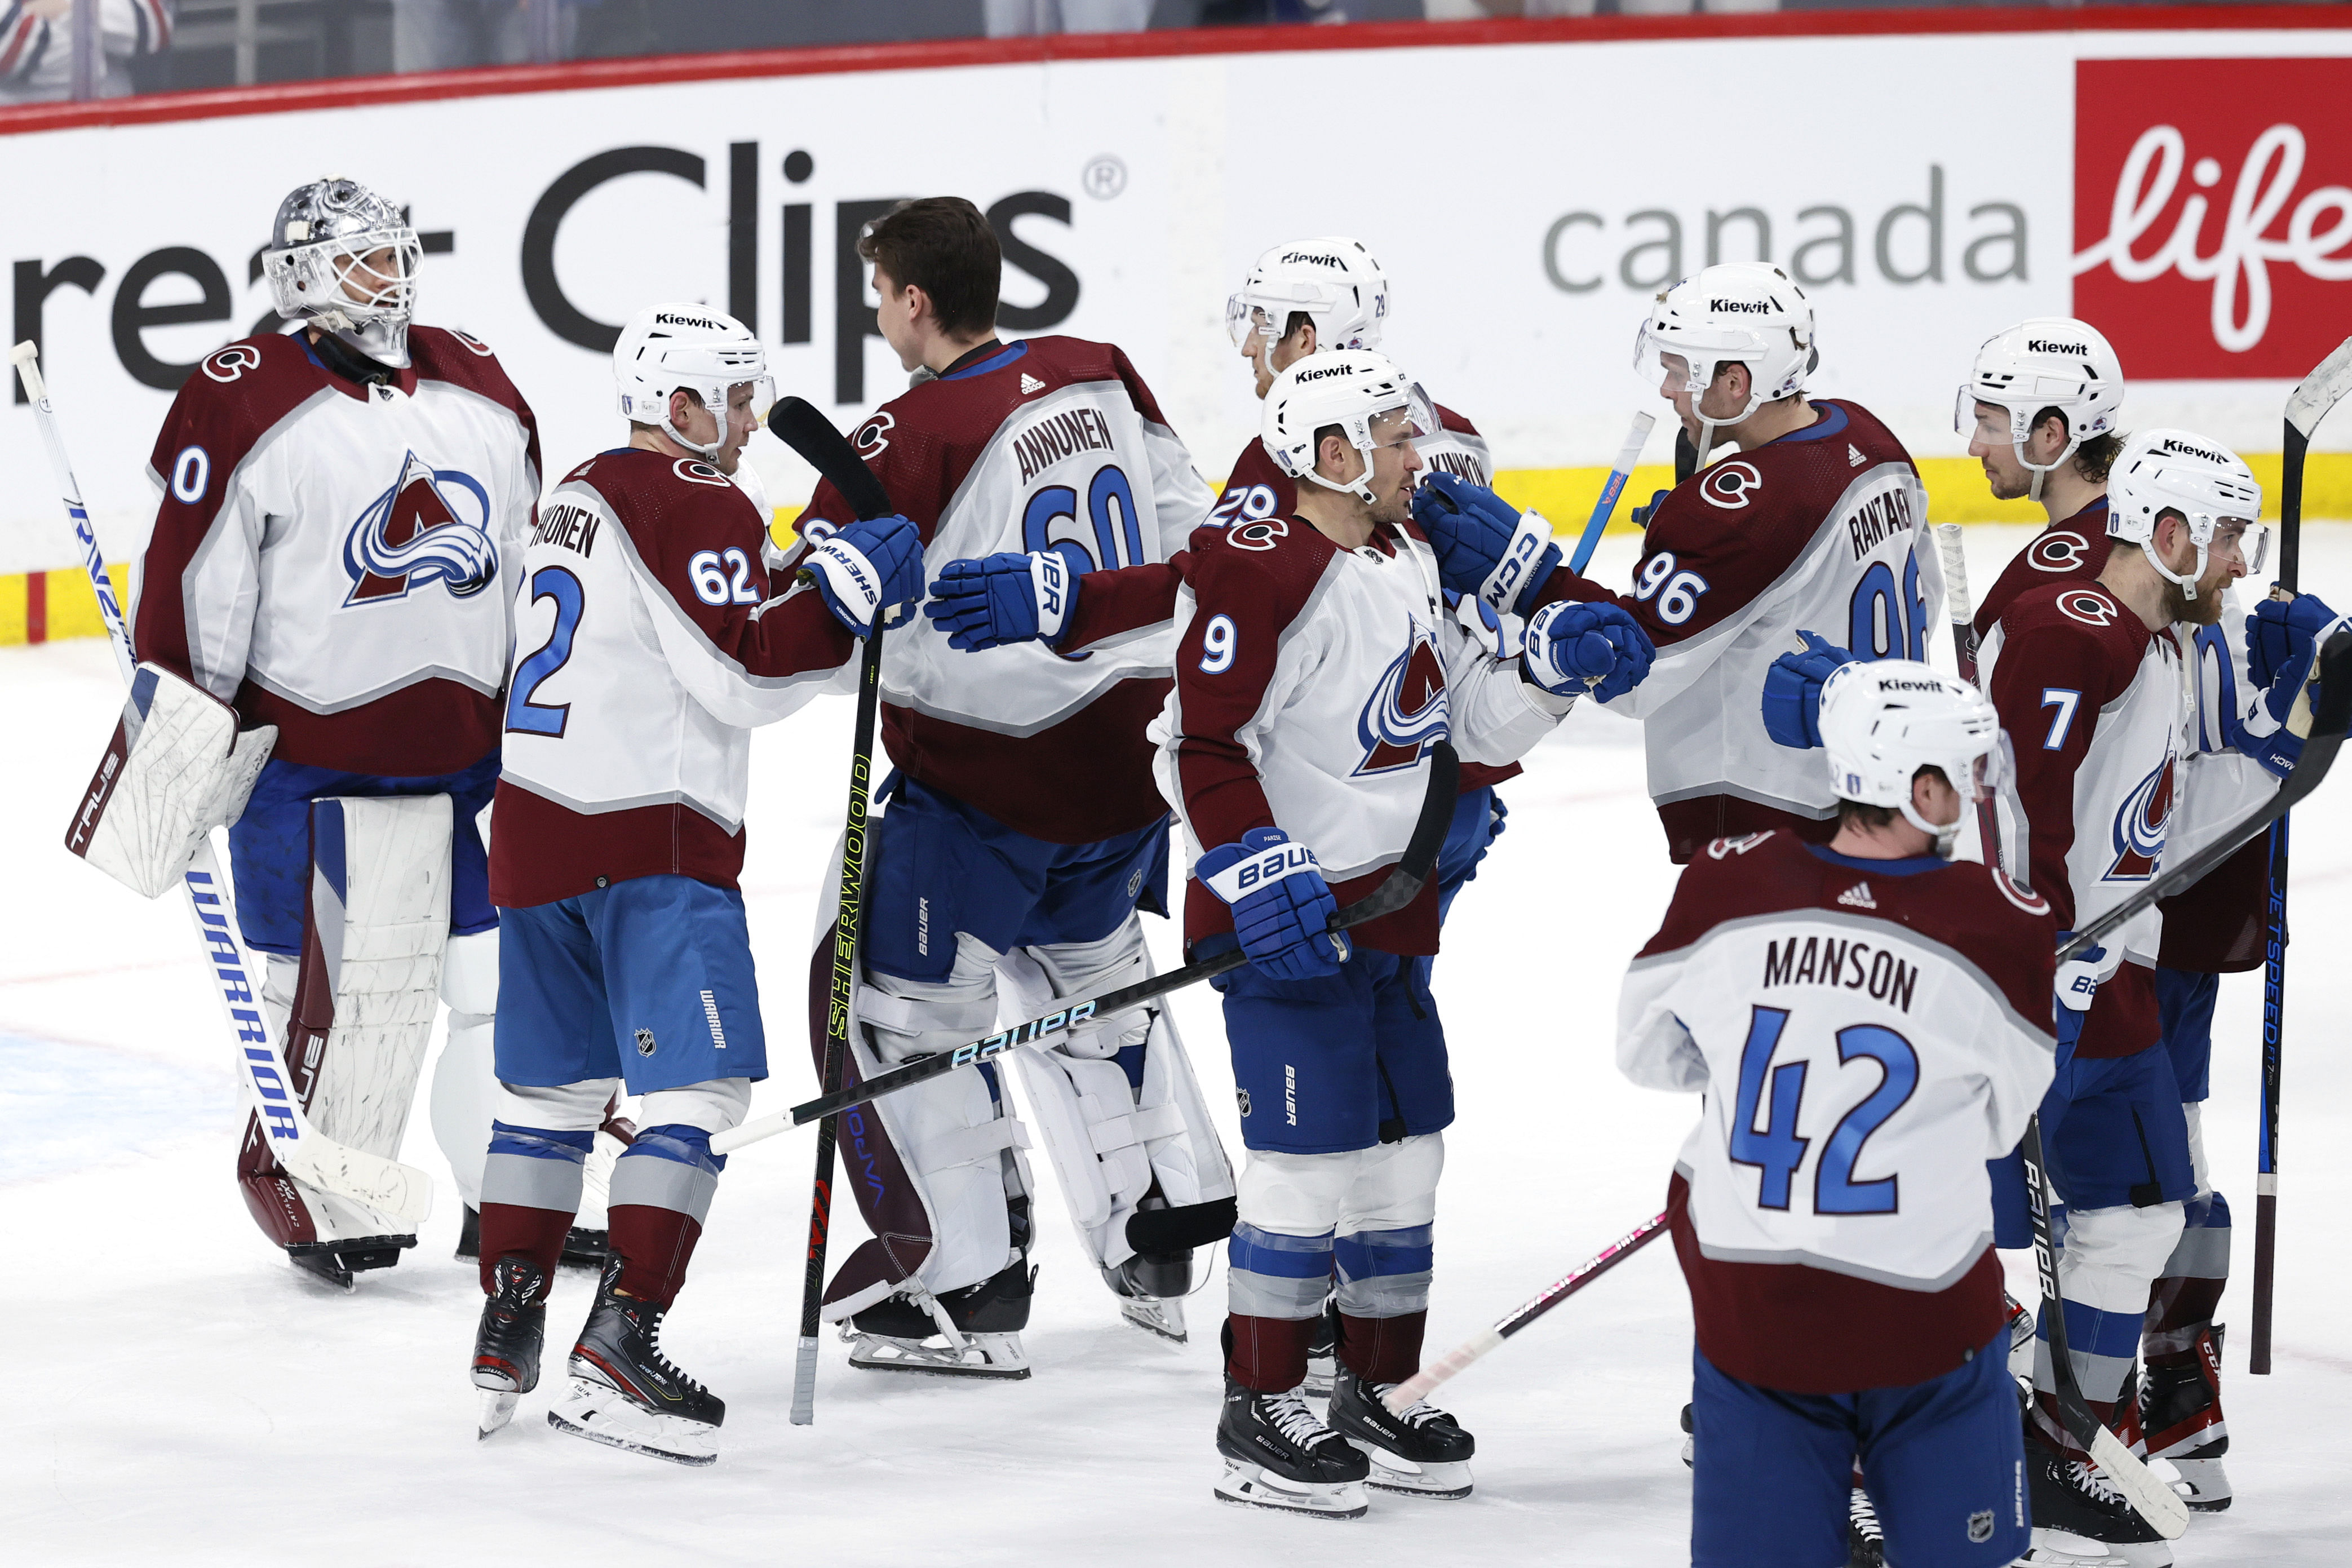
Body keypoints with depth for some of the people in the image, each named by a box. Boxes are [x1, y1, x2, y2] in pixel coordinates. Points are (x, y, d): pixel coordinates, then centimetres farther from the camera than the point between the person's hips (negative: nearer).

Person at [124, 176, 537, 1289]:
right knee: (352, 991, -6)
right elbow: (189, 582, -8)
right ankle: (308, 1197, 10)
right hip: (319, 767, -6)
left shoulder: (479, 388, 11)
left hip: (481, 744, 6)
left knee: (518, 970, 7)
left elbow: (533, 558, 20)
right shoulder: (242, 403, -9)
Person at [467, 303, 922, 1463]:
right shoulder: (697, 507, -10)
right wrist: (848, 586, -16)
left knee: (553, 1085, 16)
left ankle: (507, 1331, 19)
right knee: (697, 1087, -10)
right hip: (654, 843, -9)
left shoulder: (578, 498, 18)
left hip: (538, 832, 9)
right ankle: (619, 1347, -18)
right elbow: (743, 682, -17)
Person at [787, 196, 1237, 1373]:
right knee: (1086, 964, 28)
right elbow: (1186, 538, 13)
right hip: (1132, 747, 7)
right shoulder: (1102, 378, 3)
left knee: (897, 999, 4)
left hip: (991, 773, -7)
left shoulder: (913, 438, -18)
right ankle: (1159, 1242, 33)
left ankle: (968, 1290, 3)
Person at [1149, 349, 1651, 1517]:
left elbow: (1479, 725, 16)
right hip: (1286, 916, -9)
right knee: (1312, 1148, -8)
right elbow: (1200, 746, -20)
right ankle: (1259, 1418, 2)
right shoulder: (1258, 570, -18)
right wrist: (1262, 875, -26)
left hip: (1387, 910, 9)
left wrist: (1556, 664, -1)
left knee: (1404, 1146, 12)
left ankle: (1378, 1398, 24)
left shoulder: (1409, 562, 11)